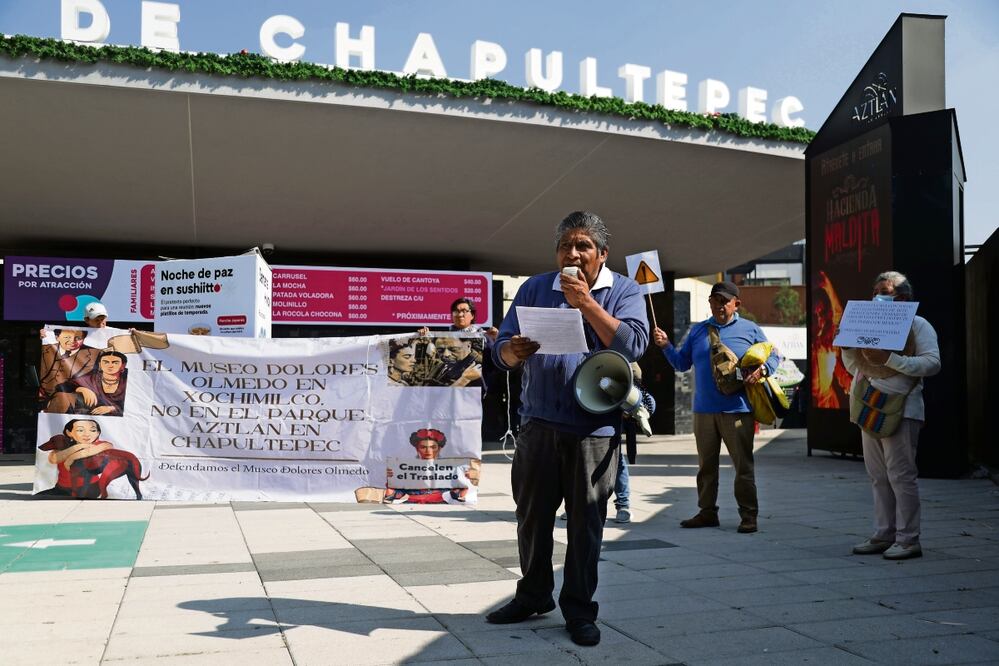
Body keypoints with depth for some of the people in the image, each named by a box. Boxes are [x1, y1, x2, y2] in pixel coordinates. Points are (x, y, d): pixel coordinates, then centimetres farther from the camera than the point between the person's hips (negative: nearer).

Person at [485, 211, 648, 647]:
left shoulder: (623, 292, 3)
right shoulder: (534, 289, 9)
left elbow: (633, 344, -14)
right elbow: (502, 350, 5)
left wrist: (586, 303, -16)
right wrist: (513, 352, -19)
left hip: (594, 430, -2)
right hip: (538, 424, 3)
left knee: (585, 523, 3)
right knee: (532, 517, 10)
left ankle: (579, 609, 16)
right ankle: (533, 595, 28)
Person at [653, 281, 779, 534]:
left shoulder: (750, 329, 5)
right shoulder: (697, 330, 14)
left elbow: (773, 356, 8)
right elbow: (682, 363, 14)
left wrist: (761, 369, -12)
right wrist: (666, 346, -2)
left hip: (737, 410, -3)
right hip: (704, 410, 4)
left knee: (743, 465, -1)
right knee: (706, 465, 11)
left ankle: (749, 516, 7)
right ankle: (707, 512, 21)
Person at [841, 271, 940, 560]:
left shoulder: (918, 325, 0)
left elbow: (932, 363, -14)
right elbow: (855, 369, 22)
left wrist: (889, 359, -22)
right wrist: (847, 348, 2)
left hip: (900, 409, -7)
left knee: (901, 475, -6)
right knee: (878, 476, 8)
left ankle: (908, 540, -1)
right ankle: (884, 535, 14)